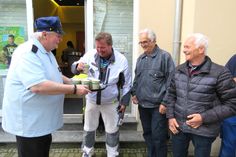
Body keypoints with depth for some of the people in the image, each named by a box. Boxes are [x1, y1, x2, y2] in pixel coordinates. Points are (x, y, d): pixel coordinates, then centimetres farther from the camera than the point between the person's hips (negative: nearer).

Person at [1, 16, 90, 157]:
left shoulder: (46, 51, 8)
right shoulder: (28, 53, -25)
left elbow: (54, 76, 17)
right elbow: (38, 86, -36)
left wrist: (74, 83, 2)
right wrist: (74, 89, -30)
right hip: (28, 119, -9)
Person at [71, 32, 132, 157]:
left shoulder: (121, 60, -13)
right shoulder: (90, 55, -12)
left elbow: (126, 84, -5)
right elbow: (74, 67, -2)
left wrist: (124, 102, -2)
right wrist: (77, 67, -27)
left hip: (111, 102, -1)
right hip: (92, 100, 2)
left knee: (112, 130, 15)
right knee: (89, 129, 19)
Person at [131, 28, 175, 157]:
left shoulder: (164, 56, -10)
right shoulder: (140, 58, 11)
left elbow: (171, 81, -13)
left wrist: (165, 102, -15)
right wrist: (134, 93, 9)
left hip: (158, 105, -6)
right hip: (143, 104, 6)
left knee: (158, 136, 3)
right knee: (147, 134, 18)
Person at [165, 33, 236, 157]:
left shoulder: (219, 73, -14)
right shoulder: (179, 70, 2)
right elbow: (171, 94, 9)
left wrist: (204, 118, -18)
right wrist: (170, 116, -1)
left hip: (204, 131, -4)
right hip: (178, 126, 4)